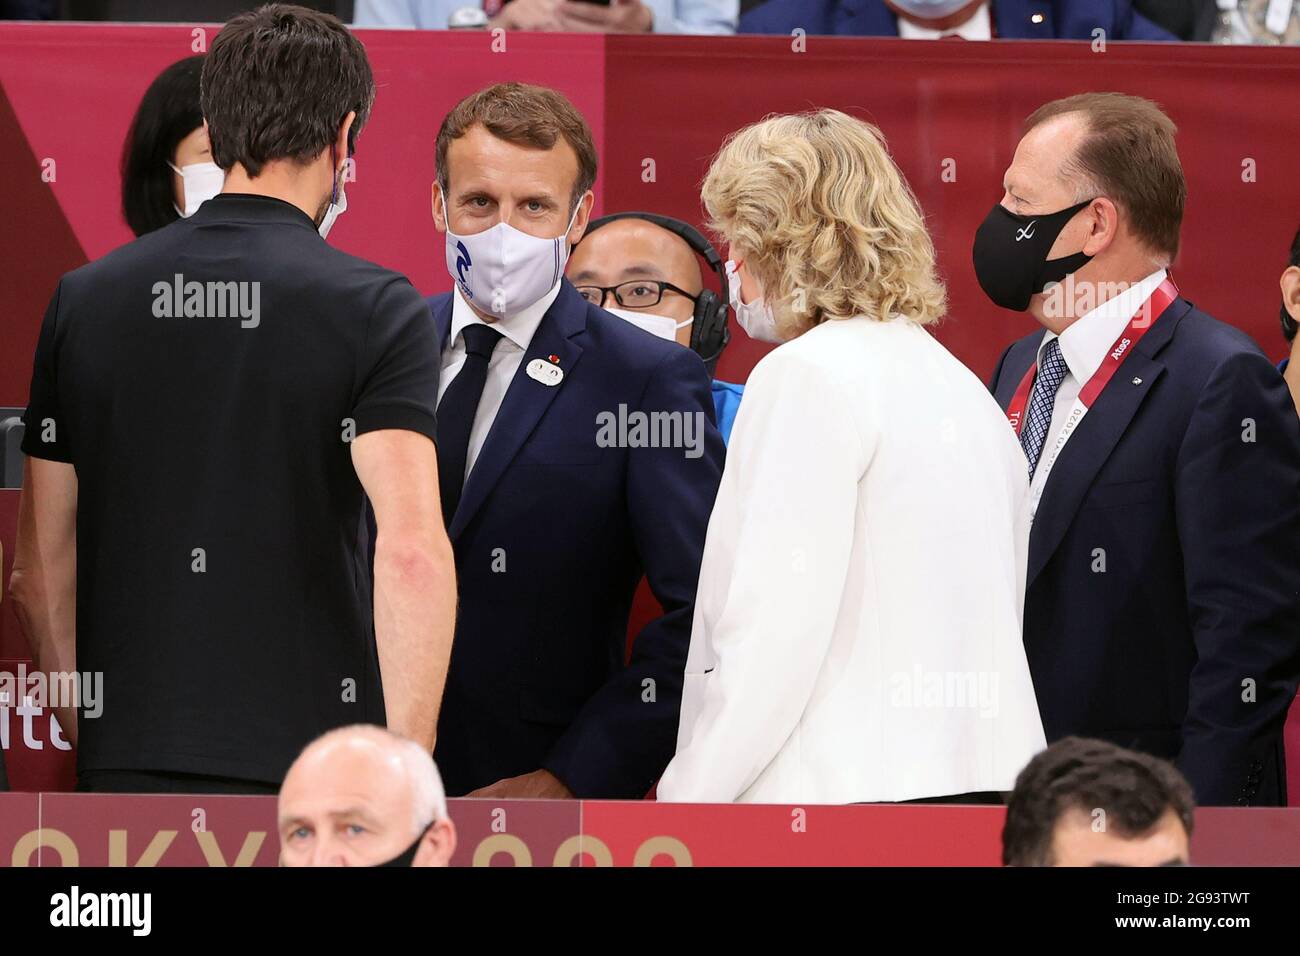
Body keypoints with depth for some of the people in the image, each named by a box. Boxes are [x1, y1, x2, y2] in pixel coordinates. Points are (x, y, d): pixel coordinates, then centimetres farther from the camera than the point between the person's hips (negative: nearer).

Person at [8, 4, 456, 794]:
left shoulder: (84, 300, 8)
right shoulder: (376, 311, -4)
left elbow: (41, 566, 10)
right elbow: (413, 551, -16)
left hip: (132, 761, 4)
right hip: (307, 760, -4)